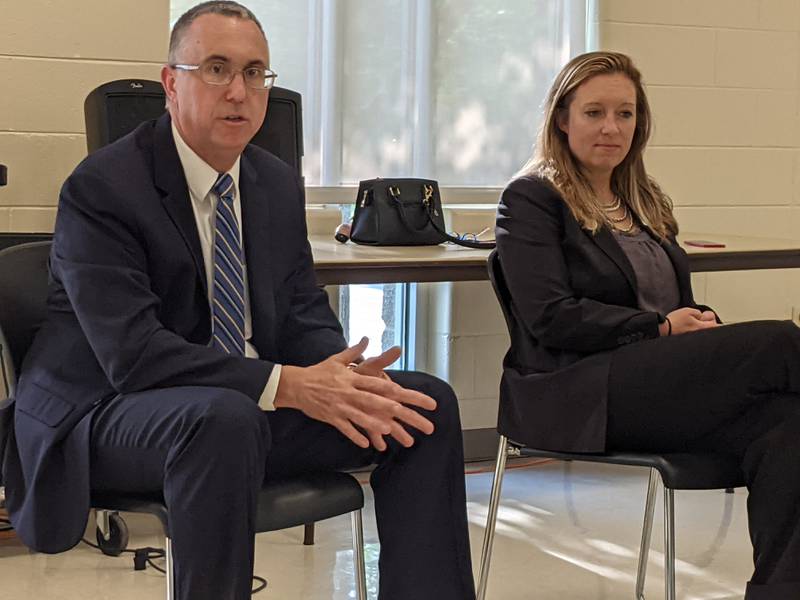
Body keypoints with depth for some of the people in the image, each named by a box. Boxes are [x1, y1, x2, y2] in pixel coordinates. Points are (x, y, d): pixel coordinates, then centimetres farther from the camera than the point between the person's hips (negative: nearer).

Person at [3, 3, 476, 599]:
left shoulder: (280, 183, 8)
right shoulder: (102, 187, -15)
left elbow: (304, 314, 8)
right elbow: (132, 353, -24)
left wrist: (345, 377, -16)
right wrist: (287, 385, -31)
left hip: (249, 407, 7)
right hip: (110, 413, -6)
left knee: (428, 401, -7)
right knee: (224, 418, -39)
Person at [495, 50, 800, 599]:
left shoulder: (646, 202, 24)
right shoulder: (531, 199, 2)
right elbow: (552, 319, -10)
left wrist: (703, 325, -1)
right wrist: (661, 328, -13)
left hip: (659, 380, 7)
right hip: (573, 393, -7)